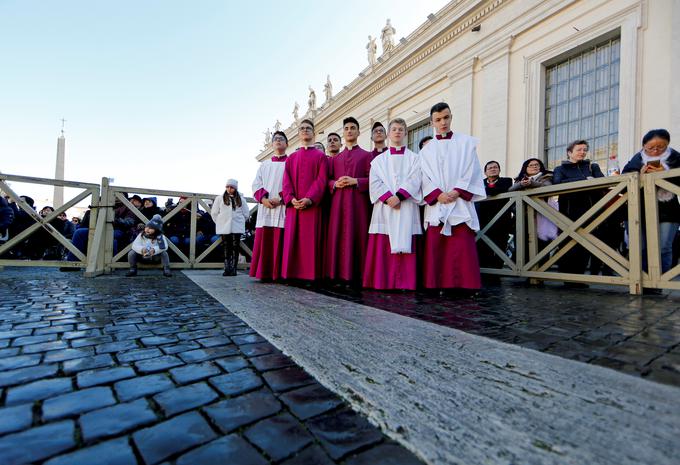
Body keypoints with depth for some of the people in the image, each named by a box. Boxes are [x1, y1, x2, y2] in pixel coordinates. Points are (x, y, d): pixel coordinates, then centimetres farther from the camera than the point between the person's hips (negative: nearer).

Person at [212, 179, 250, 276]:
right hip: (224, 228, 0)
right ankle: (227, 269, 4)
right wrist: (220, 222, 8)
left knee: (235, 248, -2)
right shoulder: (219, 198, 8)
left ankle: (233, 269, 2)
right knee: (226, 248, 1)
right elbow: (214, 213, 10)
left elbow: (246, 213, 12)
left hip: (237, 228, 0)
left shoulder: (241, 199, 9)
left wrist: (240, 221, 10)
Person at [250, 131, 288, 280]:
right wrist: (263, 198, -6)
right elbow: (256, 184, 14)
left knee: (280, 242, -7)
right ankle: (264, 273, 4)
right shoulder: (264, 164, 22)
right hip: (265, 207, 4)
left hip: (283, 207, -3)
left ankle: (279, 273, -3)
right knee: (264, 242, -1)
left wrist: (281, 199, -14)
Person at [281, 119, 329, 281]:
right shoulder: (291, 157, 20)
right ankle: (292, 273, 5)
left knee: (311, 239, -5)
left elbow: (322, 180, -3)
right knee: (292, 240, 0)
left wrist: (309, 199, -17)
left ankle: (310, 274, 0)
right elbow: (286, 181, 9)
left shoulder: (320, 156, 10)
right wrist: (291, 199, -10)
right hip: (293, 204, 3)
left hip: (312, 204, -3)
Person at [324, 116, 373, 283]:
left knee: (357, 236, -6)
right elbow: (327, 180, 16)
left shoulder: (366, 155, 12)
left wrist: (356, 181, -13)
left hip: (358, 202, -3)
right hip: (338, 203, 3)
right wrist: (335, 183, -6)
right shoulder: (335, 158, 22)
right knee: (337, 237, -2)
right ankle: (338, 273, 2)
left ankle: (356, 274, -2)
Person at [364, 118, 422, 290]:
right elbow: (375, 182, 2)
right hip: (384, 206, 1)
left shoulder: (414, 158, 14)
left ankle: (404, 283, -2)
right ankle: (382, 282, 2)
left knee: (404, 245, -6)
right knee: (382, 248, -3)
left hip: (406, 207, -1)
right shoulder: (379, 159, 16)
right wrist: (388, 198, -13)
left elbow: (414, 181, -1)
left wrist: (399, 196, -16)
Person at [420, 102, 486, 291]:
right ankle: (437, 285, 6)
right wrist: (438, 195, -10)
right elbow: (425, 178, 5)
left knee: (463, 249, -6)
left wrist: (457, 192, -10)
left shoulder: (466, 142, 12)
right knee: (435, 250, -1)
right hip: (436, 206, 2)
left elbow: (471, 171, 3)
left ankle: (464, 285, 1)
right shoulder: (426, 150, 15)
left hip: (460, 204, -1)